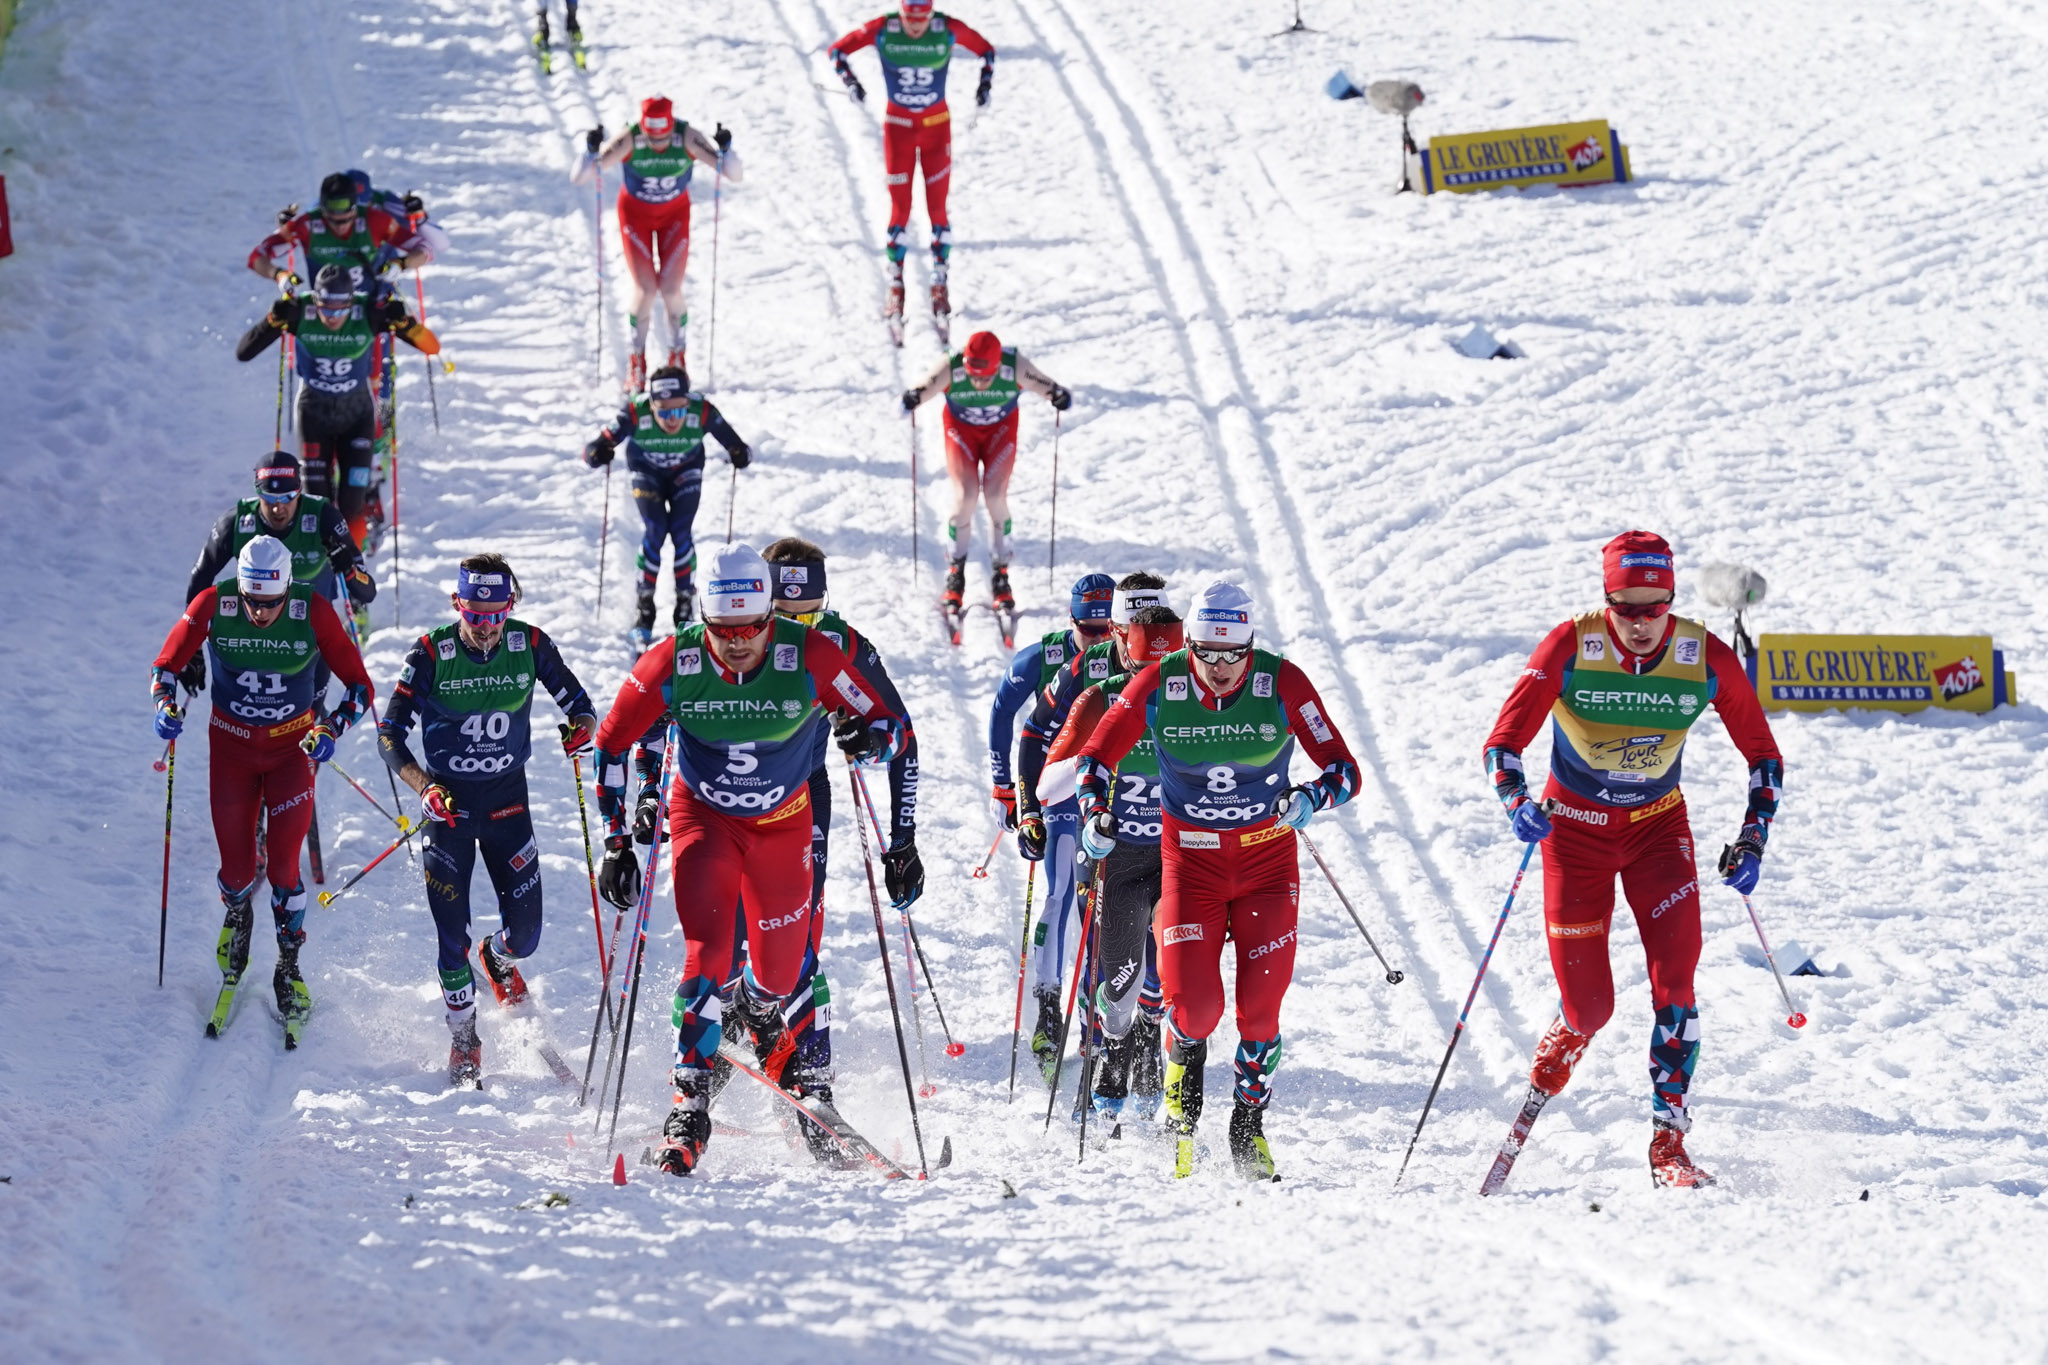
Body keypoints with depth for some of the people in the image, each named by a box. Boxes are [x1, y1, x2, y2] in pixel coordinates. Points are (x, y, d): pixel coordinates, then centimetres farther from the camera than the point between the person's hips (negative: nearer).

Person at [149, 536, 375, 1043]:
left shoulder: (313, 612, -20)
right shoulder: (212, 606, -19)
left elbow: (359, 685, -14)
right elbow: (166, 664, -5)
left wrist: (332, 729, -30)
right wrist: (166, 705, -26)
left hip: (293, 747, -1)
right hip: (232, 745, 1)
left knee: (283, 868, -8)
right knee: (236, 871, 1)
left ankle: (289, 970, 15)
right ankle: (237, 919, 39)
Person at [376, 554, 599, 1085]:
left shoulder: (530, 645, -9)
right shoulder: (430, 653, -14)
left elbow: (579, 703, 1)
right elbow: (390, 735, -11)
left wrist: (582, 727, -24)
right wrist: (425, 788, -27)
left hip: (508, 798, 2)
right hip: (447, 801, -2)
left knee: (525, 930, 3)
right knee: (452, 936, -4)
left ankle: (499, 961, 41)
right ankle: (464, 1043, 15)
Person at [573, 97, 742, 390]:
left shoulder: (689, 139, -27)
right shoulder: (628, 141, -30)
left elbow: (736, 176, -25)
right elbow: (578, 178, -30)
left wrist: (725, 149, -45)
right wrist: (591, 151, -50)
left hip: (675, 214, 1)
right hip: (635, 212, -1)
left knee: (671, 289, -10)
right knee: (645, 289, -12)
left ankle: (677, 361, 14)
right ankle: (637, 363, 10)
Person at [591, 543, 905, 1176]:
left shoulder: (810, 657, -25)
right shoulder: (673, 662, -23)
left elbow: (892, 724, -16)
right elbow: (611, 743, -9)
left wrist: (871, 739, -40)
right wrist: (615, 842, -11)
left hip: (782, 821, 1)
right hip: (703, 815, -1)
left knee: (781, 969, 8)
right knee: (708, 950, -21)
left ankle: (759, 1014, 46)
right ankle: (690, 1101, -17)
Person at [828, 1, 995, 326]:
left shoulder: (948, 29, -14)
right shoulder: (882, 30, -15)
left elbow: (986, 50, 2)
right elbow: (838, 50, -5)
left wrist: (985, 84, -12)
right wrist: (850, 81, -21)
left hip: (937, 125, 0)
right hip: (898, 125, 0)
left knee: (937, 208, -1)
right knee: (900, 208, -3)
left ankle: (939, 284, 10)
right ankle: (895, 285, 10)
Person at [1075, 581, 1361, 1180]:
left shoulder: (1282, 684, -13)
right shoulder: (1158, 685, -12)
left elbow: (1344, 769, -11)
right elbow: (1095, 755, 2)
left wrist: (1311, 796, -32)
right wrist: (1095, 811, -16)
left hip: (1266, 860, 0)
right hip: (1190, 861, 0)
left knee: (1260, 1010, -9)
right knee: (1194, 1005, -13)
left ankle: (1249, 1124, 17)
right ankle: (1181, 1104, 22)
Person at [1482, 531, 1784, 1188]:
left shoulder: (1707, 659, -15)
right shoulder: (1569, 647, -20)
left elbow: (1764, 756, -3)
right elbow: (1503, 743, -20)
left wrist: (1751, 842, -13)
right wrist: (1518, 804, -40)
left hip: (1658, 826, 1)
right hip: (1575, 829, -1)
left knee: (1674, 980, -16)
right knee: (1589, 1006, -2)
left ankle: (1668, 1142, -10)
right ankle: (1558, 1049, 35)